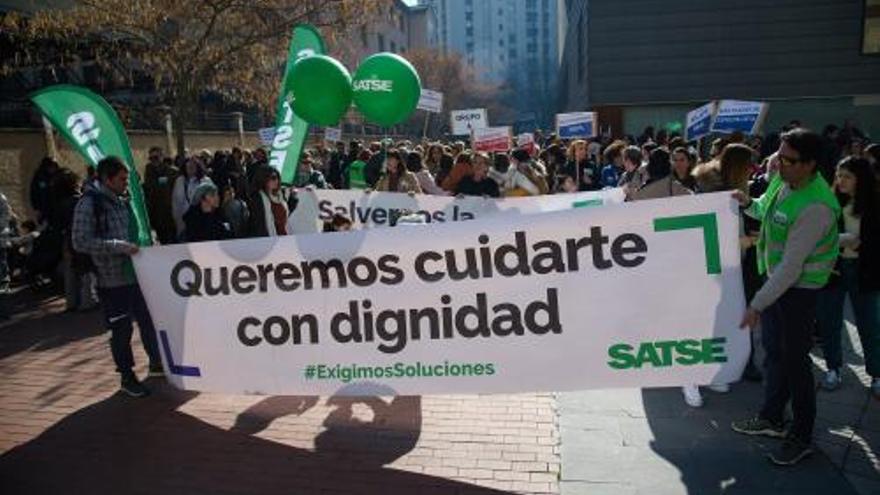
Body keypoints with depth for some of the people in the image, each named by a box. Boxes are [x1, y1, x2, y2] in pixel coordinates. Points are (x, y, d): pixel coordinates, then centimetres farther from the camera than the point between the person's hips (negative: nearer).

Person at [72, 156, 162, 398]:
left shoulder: (123, 202, 10)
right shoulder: (89, 203, -12)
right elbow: (81, 242, -20)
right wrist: (120, 246, -23)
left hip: (134, 274, 6)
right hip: (111, 280, -6)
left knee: (148, 320, 14)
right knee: (121, 329, 4)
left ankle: (156, 363, 32)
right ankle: (127, 377, 19)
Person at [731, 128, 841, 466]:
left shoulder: (815, 206, -28)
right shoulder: (782, 179, -2)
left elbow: (792, 266, -27)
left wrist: (757, 304, -25)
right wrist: (748, 204, 1)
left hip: (800, 287, -8)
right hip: (775, 277, 8)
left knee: (794, 360, 3)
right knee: (773, 350, 18)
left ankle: (802, 437, 21)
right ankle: (771, 419, 35)